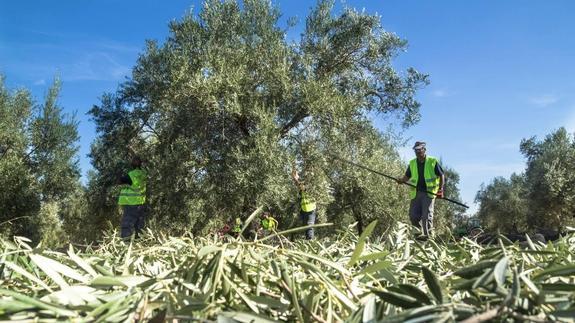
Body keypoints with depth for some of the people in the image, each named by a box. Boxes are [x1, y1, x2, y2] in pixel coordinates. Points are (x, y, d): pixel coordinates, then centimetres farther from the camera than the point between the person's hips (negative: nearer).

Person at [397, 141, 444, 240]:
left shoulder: (433, 161, 0)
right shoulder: (412, 163, 12)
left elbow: (441, 175, 3)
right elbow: (407, 176, 18)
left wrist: (440, 189, -9)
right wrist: (402, 180, -4)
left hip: (429, 192, -4)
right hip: (416, 192, 5)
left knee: (427, 214, -10)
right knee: (413, 215, 2)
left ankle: (427, 234, -6)